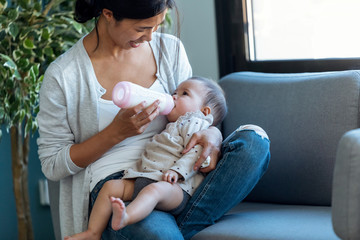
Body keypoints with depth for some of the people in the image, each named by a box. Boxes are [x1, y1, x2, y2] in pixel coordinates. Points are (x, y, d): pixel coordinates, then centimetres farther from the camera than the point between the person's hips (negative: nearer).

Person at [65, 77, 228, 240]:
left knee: (154, 189, -40)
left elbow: (195, 152, -10)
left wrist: (177, 171, -24)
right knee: (111, 186, -6)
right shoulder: (171, 127, 36)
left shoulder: (194, 123, 7)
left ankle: (126, 217, -68)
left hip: (174, 185, -9)